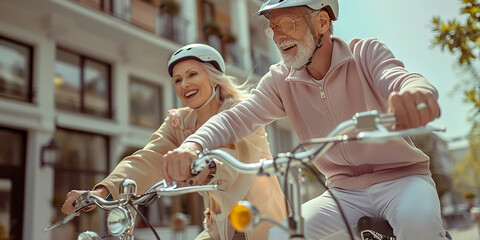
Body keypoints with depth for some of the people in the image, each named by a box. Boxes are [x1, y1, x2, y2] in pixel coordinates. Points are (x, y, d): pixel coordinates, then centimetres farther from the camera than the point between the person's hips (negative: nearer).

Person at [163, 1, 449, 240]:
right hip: (344, 193, 3)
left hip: (401, 177, -2)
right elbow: (238, 116, -13)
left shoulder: (367, 53, -8)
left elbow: (401, 80, -28)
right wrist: (193, 145, -34)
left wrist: (416, 93, -55)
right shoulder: (281, 80, -1)